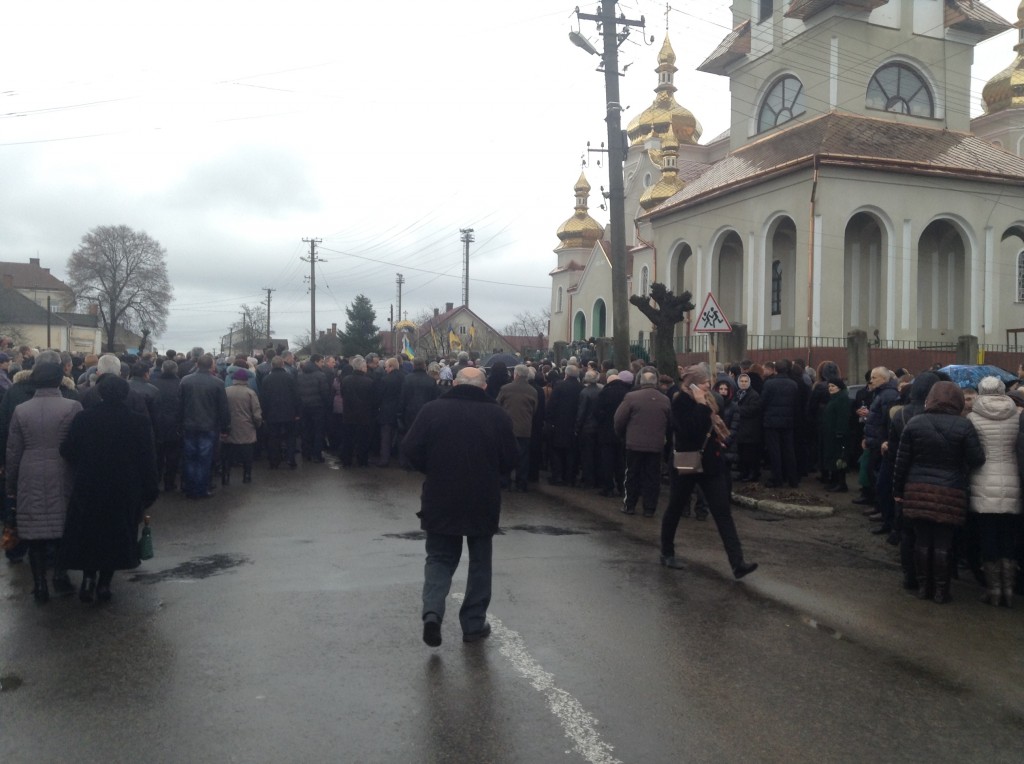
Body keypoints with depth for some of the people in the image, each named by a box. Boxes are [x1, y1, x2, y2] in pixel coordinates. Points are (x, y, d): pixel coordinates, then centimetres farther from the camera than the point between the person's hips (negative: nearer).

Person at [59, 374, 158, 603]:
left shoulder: (84, 419, -8)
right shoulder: (139, 422, -10)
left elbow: (67, 451, -4)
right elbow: (148, 461, -8)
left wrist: (84, 470, 14)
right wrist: (148, 492, 0)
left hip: (88, 489, 1)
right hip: (125, 491, 0)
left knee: (89, 532, 18)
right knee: (116, 533, 14)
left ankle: (88, 579, 10)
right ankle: (105, 582, 15)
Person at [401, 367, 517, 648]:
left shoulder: (433, 409, -6)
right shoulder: (497, 414, -5)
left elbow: (410, 450, -7)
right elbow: (509, 461, -1)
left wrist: (434, 472, 9)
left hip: (440, 500, 0)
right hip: (484, 503, 0)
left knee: (439, 558, 14)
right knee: (480, 562, 15)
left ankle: (432, 611, -7)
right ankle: (474, 623, 19)